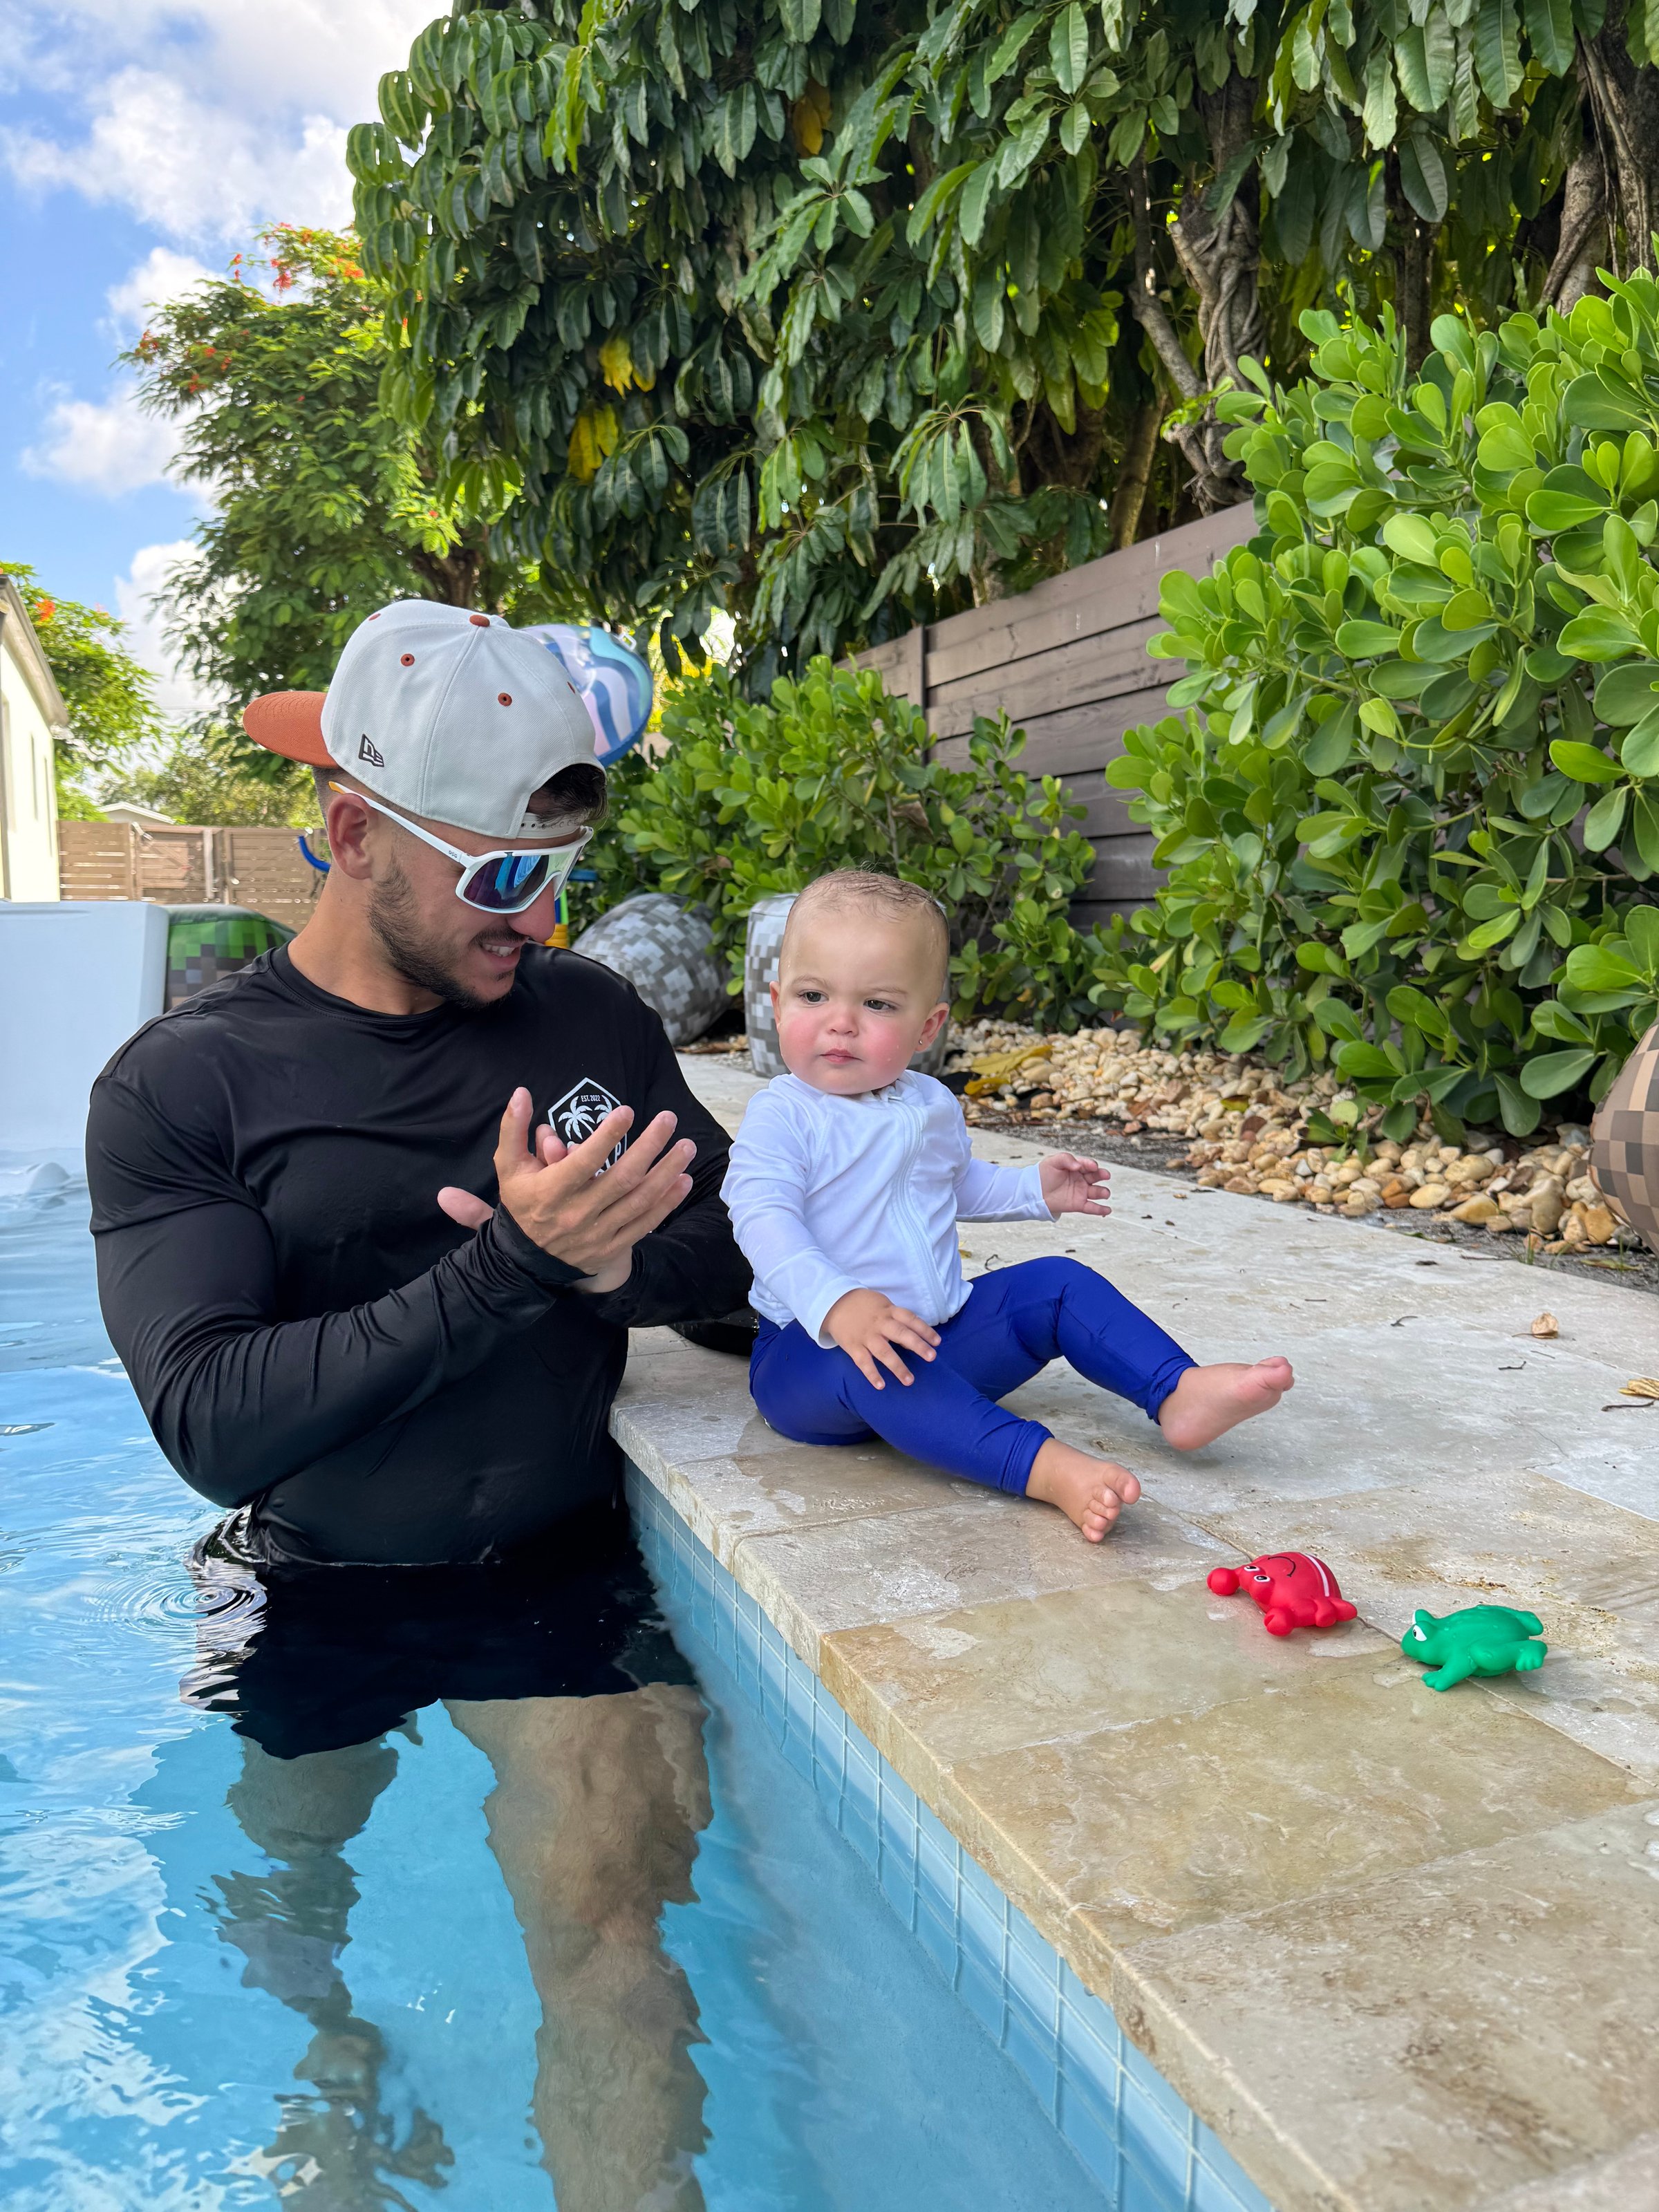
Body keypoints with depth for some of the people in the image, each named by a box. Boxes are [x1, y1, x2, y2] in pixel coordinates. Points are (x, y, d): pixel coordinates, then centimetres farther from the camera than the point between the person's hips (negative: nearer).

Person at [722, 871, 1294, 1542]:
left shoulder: (931, 1106, 10)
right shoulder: (781, 1116, -14)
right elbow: (765, 1222, -29)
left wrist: (1033, 1190, 17)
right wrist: (837, 1304, -45)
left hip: (939, 1334, 7)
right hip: (815, 1348, -7)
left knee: (1055, 1285, -5)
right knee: (870, 1365, -39)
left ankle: (1180, 1394, -14)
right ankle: (1044, 1466, -53)